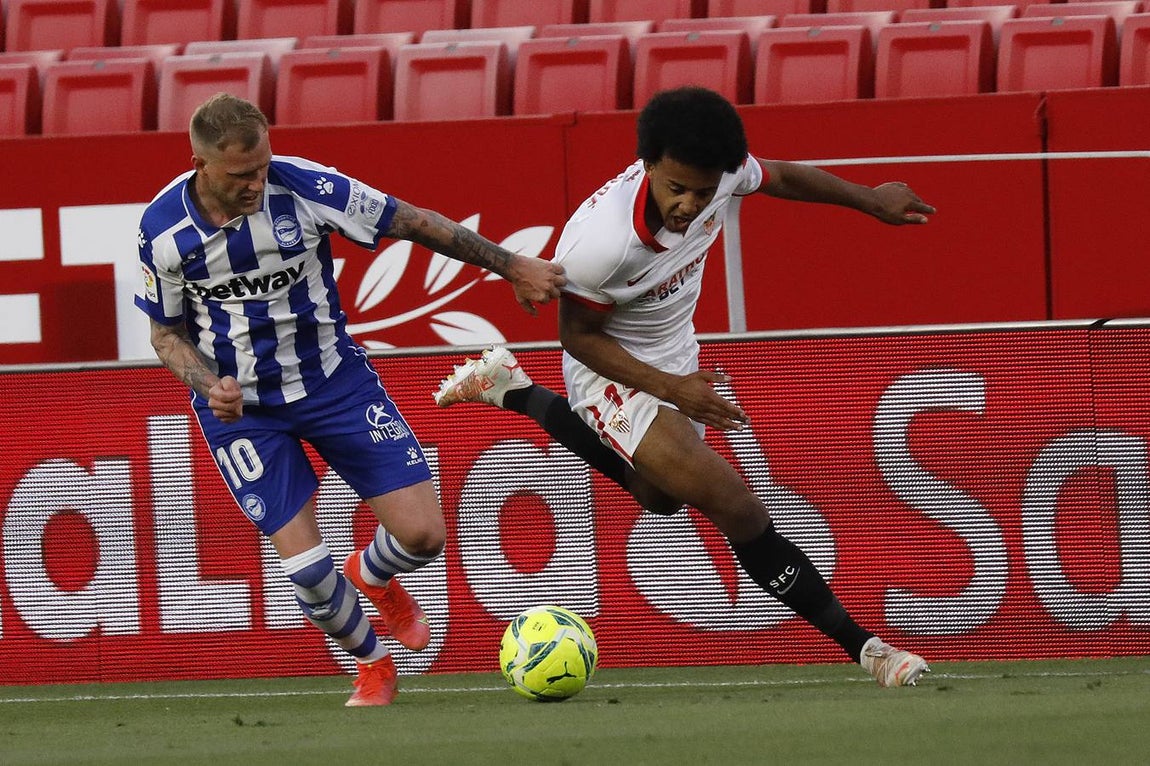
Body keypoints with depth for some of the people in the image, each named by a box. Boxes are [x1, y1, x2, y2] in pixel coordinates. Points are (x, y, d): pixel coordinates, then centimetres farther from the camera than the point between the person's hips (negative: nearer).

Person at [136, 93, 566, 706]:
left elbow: (412, 223, -9)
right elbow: (166, 333, -1)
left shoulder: (303, 186, -21)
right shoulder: (162, 230, -17)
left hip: (332, 376, 1)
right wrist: (210, 387, -21)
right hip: (240, 406, -1)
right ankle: (372, 665, 20)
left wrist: (513, 267, -7)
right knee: (306, 569, -12)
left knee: (423, 534, -7)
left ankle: (371, 576, 32)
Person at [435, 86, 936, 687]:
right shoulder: (600, 242, -39)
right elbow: (578, 336, -22)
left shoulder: (722, 172, -23)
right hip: (614, 372, -8)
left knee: (659, 495, 33)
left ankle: (512, 390, 44)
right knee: (738, 509, -19)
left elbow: (779, 178, 1)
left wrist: (871, 200, 15)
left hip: (674, 362, 8)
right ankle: (862, 646, -9)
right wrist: (671, 390, -30)